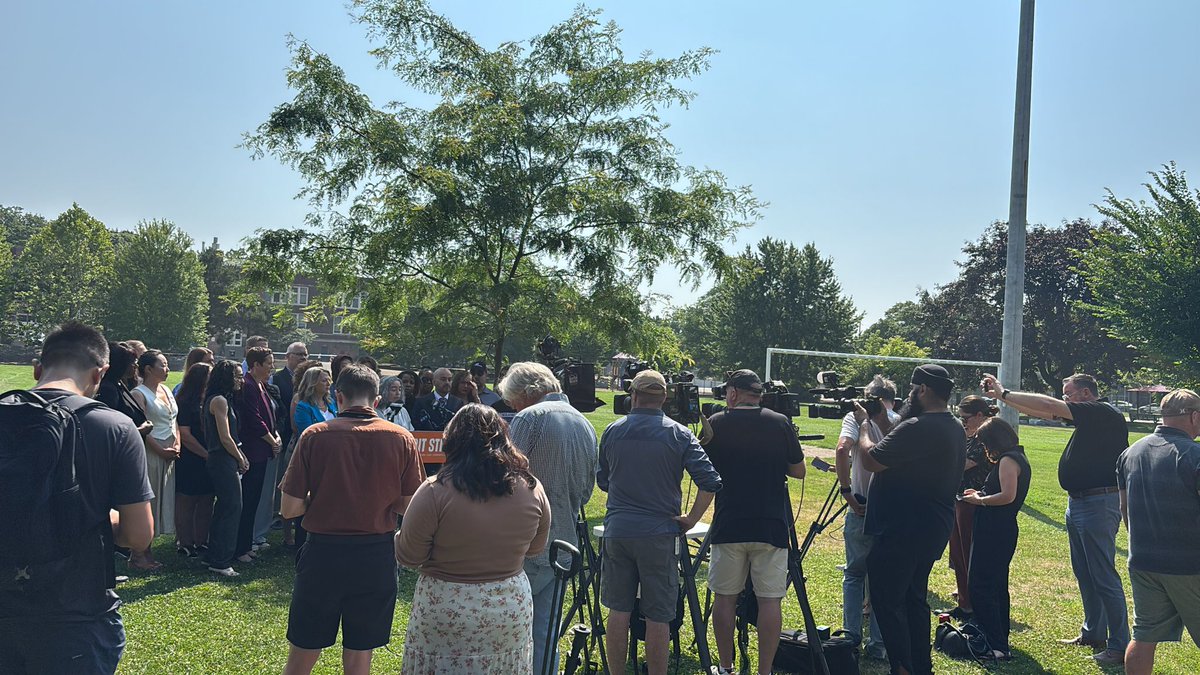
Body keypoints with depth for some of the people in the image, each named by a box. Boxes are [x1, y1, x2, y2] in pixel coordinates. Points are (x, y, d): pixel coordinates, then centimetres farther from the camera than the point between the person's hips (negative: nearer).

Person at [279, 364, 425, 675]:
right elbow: (409, 507, -3)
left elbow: (290, 508, -8)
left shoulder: (315, 435, -8)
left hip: (323, 553, -1)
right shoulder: (402, 439, -6)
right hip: (376, 555, 1)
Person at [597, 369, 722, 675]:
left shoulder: (612, 431, 3)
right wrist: (691, 520, -2)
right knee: (658, 617, 5)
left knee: (618, 609, 13)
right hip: (659, 533, -2)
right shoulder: (680, 435, -5)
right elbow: (710, 482, -12)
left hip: (617, 530, 3)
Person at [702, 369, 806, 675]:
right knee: (770, 600, 5)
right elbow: (798, 471, 7)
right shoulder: (781, 423, 0)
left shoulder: (716, 423, -2)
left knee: (725, 597, 11)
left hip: (728, 524, 0)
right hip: (772, 525, 0)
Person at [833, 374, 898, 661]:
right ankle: (879, 644, 15)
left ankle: (851, 638, 13)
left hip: (861, 510, -2)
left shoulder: (856, 417, -2)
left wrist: (847, 492, -13)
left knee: (854, 575, 14)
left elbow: (842, 450, -18)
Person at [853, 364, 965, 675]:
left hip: (904, 530, -10)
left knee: (887, 601, -2)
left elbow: (871, 460, -18)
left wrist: (864, 423, -3)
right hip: (934, 529, 10)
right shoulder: (955, 429, 11)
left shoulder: (918, 427, -22)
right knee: (914, 599, 19)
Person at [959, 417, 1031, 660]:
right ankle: (1000, 638, 30)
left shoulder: (1007, 460, -15)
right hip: (1004, 529, 11)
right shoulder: (1018, 457, 15)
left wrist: (980, 500, -12)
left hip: (994, 532, -11)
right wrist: (982, 494, 10)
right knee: (997, 585, 19)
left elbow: (1008, 495, -25)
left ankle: (996, 647, -8)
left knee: (981, 587, -8)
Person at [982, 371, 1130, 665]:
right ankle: (1093, 634, 29)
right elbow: (1043, 412, 14)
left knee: (1104, 577, -4)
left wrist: (1004, 394, -15)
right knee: (1084, 574, 17)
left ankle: (1120, 646, 4)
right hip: (1077, 503, 10)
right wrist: (1001, 396, 6)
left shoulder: (1104, 412, -15)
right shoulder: (1087, 416, 12)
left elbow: (1048, 406, -21)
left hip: (1099, 505, -10)